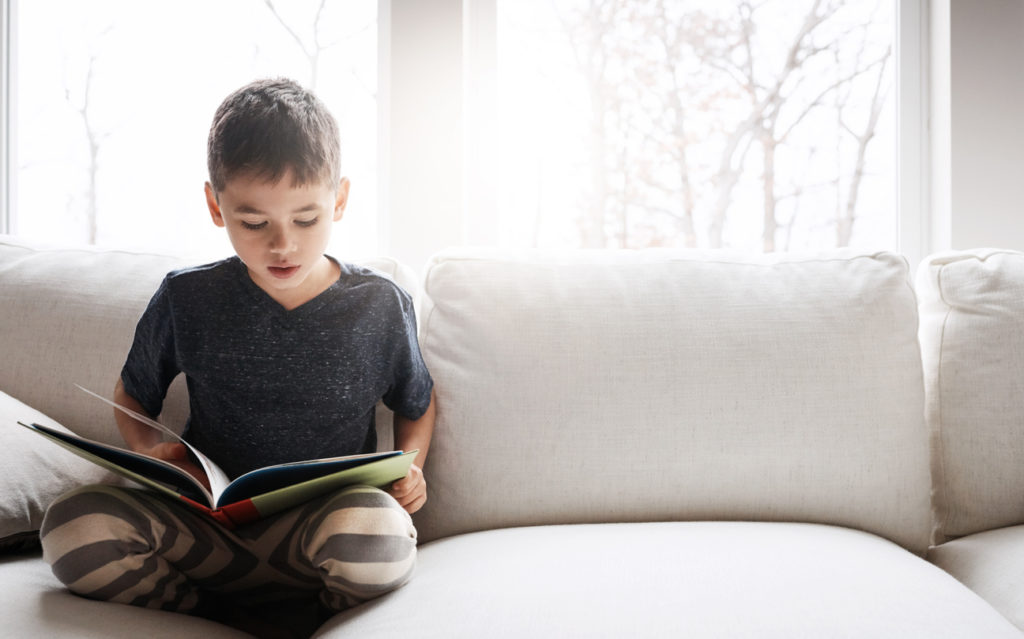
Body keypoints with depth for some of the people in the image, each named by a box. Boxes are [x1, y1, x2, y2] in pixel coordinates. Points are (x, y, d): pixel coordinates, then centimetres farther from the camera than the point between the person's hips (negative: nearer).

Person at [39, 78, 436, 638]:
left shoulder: (381, 307, 0)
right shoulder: (187, 300, 2)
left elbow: (418, 405, 16)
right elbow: (131, 395, 17)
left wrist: (409, 465, -5)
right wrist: (149, 451, -5)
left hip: (324, 528, -1)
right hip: (208, 523, 2)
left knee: (380, 535, -38)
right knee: (73, 527, -26)